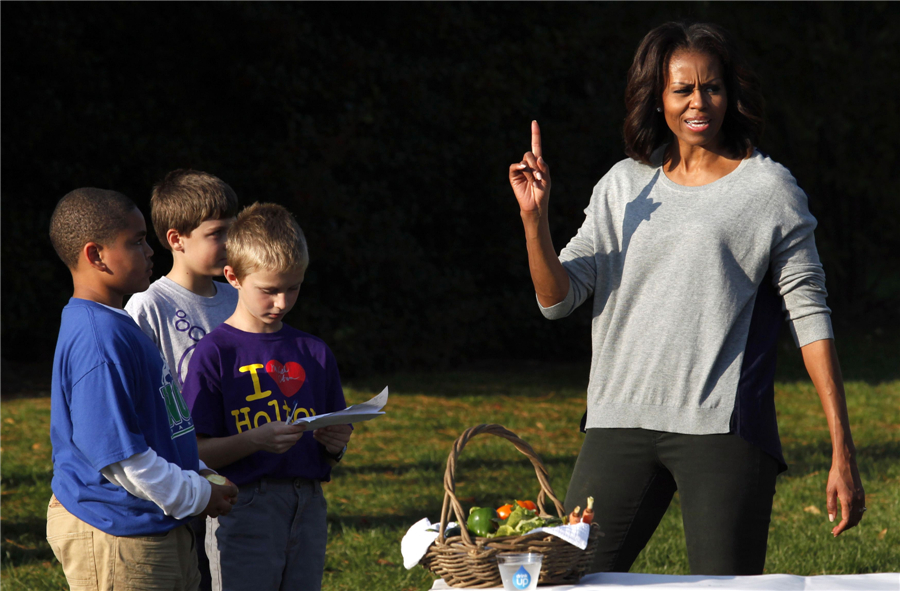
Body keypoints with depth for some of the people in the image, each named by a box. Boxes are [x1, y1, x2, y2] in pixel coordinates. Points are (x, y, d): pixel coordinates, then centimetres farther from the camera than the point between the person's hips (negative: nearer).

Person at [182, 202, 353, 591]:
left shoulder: (314, 353, 12)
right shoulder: (215, 353, -4)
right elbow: (196, 453, -9)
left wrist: (335, 444, -4)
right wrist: (257, 441, -22)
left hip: (308, 510, 5)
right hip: (244, 511, -5)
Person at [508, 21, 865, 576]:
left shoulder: (767, 188, 4)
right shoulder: (624, 185, 15)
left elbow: (809, 316, 1)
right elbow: (557, 297, 11)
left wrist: (842, 453, -4)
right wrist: (535, 217, -7)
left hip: (724, 427, -3)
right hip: (621, 425, 3)